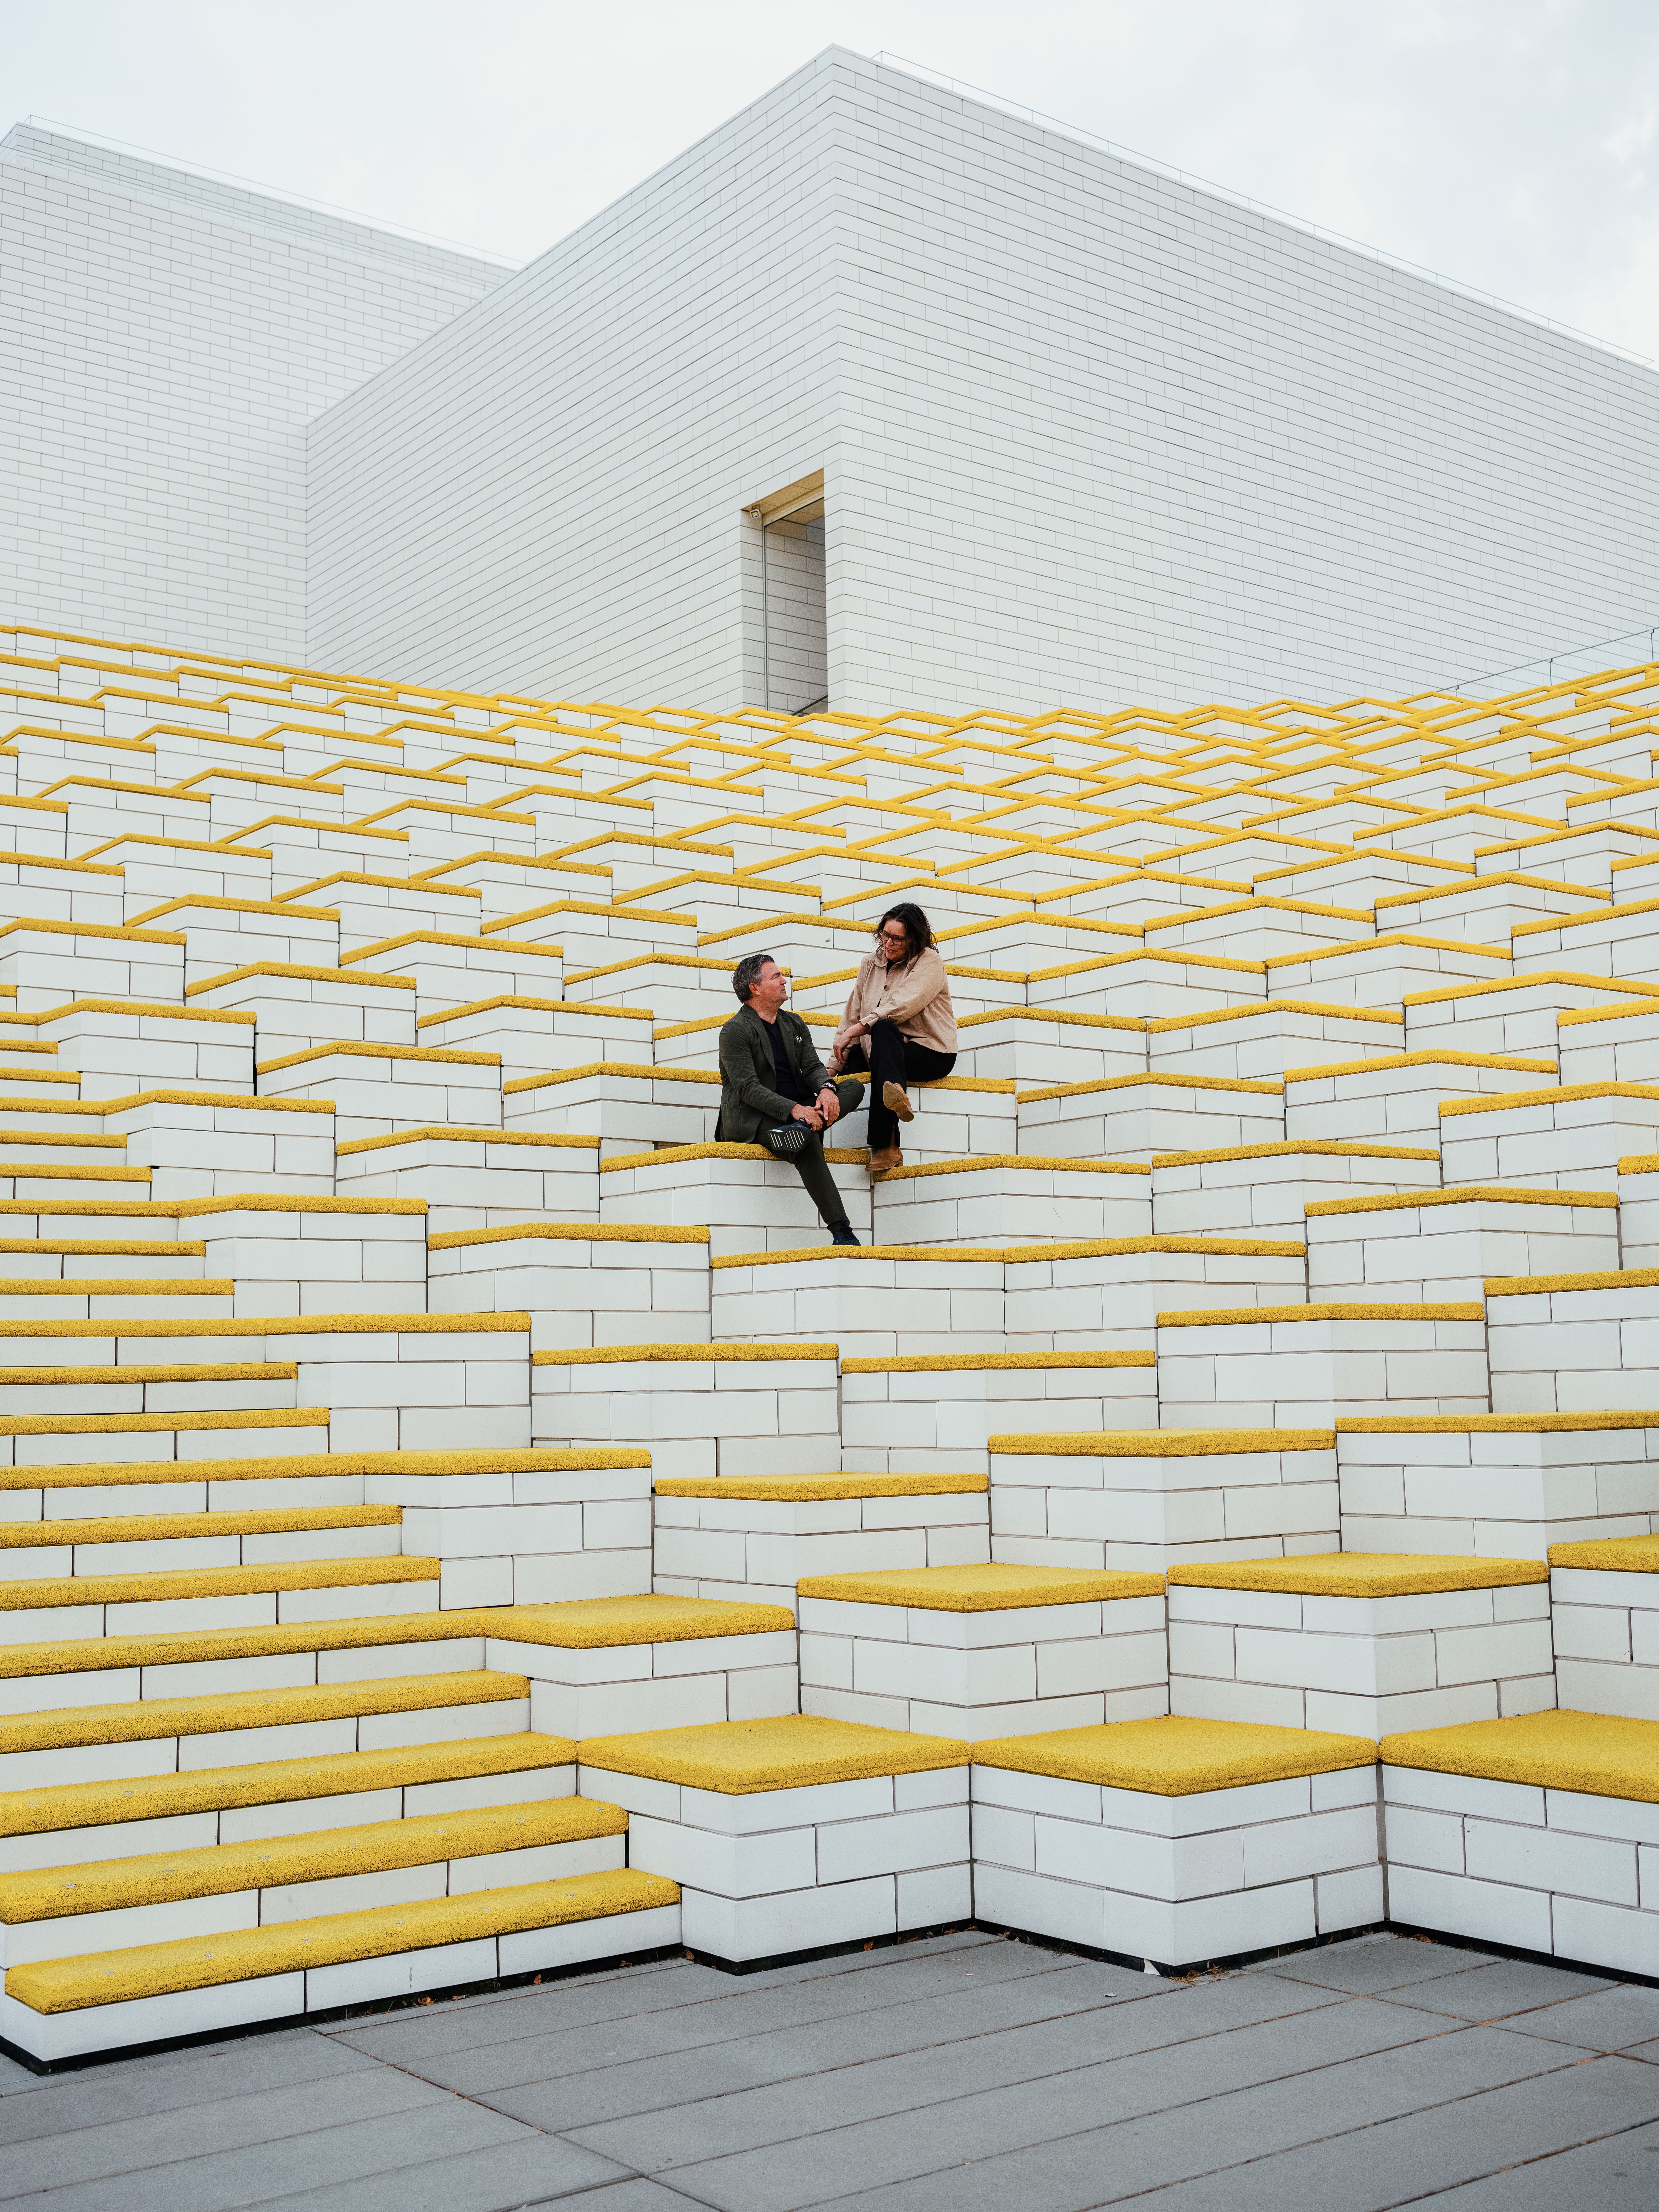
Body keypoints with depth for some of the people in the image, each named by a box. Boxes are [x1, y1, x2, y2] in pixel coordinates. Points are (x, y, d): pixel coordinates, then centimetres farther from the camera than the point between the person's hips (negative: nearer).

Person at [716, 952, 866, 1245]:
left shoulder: (794, 1024, 16)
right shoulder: (735, 1031, -8)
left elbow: (812, 1066, 6)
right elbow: (748, 1088, -18)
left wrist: (826, 1089, -20)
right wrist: (795, 1110, -30)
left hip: (797, 1107, 8)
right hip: (753, 1119, -8)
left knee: (855, 1087, -12)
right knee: (808, 1142, -36)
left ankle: (801, 1129, -36)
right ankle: (842, 1233, -37)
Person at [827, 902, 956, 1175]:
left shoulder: (929, 963, -6)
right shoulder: (871, 964, 12)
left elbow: (901, 1007, -21)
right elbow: (853, 1015, 11)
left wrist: (854, 1031, -24)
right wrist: (833, 1065, 2)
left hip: (932, 1053, -7)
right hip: (887, 1050, 7)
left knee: (883, 1028, -34)